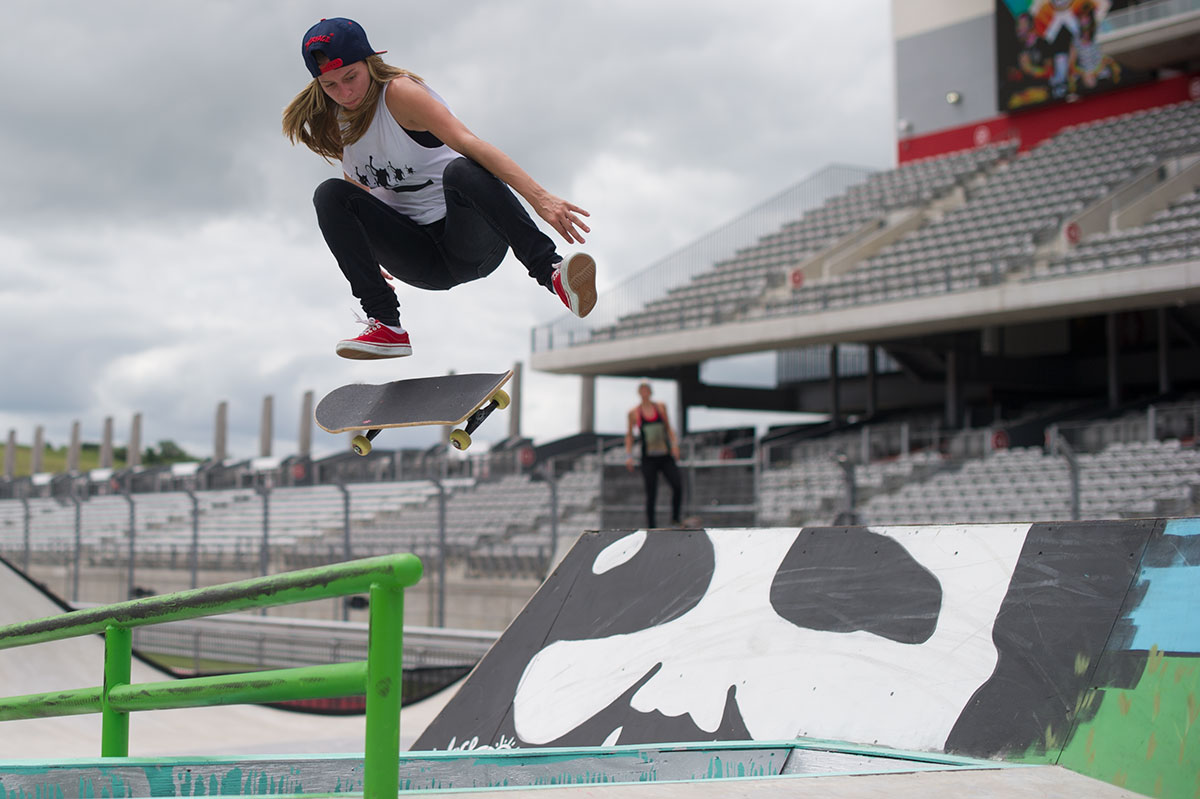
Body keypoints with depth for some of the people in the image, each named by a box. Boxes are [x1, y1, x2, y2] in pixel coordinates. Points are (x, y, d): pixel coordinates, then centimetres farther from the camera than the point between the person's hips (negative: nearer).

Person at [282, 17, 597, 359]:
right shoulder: (335, 122, 8)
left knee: (461, 170, -36)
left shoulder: (399, 92, -11)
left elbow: (467, 142, -26)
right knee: (330, 195, -15)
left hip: (471, 240, -5)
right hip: (420, 261, 5)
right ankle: (386, 325, -22)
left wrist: (538, 196, -38)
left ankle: (552, 272, -40)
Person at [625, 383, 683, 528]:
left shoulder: (661, 407, 7)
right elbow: (629, 435, 9)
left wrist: (674, 444, 3)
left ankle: (675, 519, 4)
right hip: (649, 459, -2)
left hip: (666, 456, 2)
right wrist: (629, 455, 2)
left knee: (677, 486, -14)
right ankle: (650, 526, 7)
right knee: (651, 494, -4)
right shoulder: (634, 412, 2)